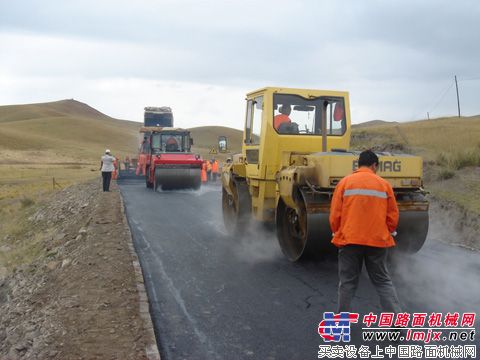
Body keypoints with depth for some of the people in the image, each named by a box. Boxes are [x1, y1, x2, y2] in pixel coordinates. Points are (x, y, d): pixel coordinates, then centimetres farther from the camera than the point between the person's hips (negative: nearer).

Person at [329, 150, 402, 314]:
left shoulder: (345, 182, 0)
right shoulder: (384, 184, 4)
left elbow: (335, 215, -1)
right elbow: (393, 216, 6)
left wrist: (338, 234, 14)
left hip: (349, 240, -1)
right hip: (377, 241, 1)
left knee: (347, 282, 10)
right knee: (383, 281, 13)